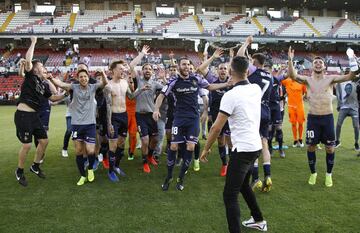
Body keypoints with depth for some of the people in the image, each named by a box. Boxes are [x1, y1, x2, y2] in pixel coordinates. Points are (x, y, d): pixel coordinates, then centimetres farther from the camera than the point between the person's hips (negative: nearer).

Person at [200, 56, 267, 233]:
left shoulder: (230, 95, -17)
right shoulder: (256, 89, 2)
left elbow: (216, 127, -14)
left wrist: (206, 149, -2)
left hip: (242, 150, -8)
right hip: (256, 146, 8)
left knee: (230, 195, -2)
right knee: (243, 184, 28)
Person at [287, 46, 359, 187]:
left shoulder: (330, 79, -1)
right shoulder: (308, 80, -1)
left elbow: (349, 77, -14)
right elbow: (293, 76, -17)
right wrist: (290, 60, -31)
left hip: (328, 118, 0)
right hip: (313, 118, 0)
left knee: (330, 148, 7)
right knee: (311, 146, 7)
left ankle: (329, 174, 25)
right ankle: (313, 173, 26)